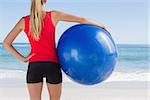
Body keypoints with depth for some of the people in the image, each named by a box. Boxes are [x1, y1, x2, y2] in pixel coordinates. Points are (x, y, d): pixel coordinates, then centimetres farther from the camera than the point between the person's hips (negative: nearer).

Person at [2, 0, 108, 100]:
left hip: (34, 66, 1)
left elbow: (6, 43, 1)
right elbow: (82, 20, 0)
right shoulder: (53, 15, -3)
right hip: (52, 65, -1)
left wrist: (22, 58, 1)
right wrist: (100, 25, 13)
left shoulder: (24, 21, 2)